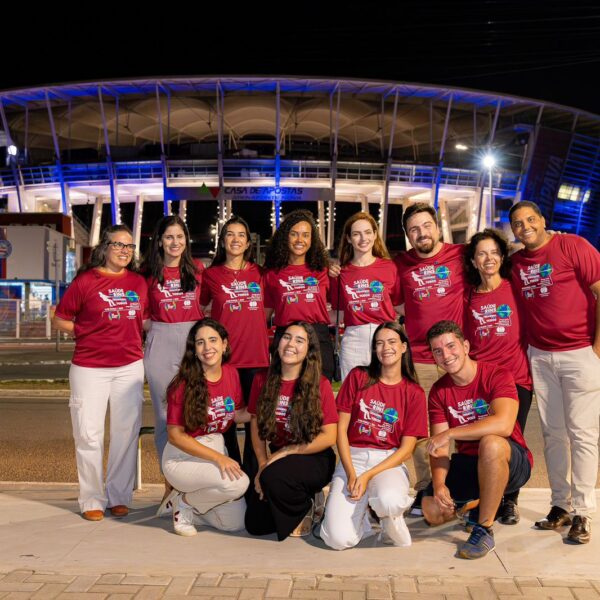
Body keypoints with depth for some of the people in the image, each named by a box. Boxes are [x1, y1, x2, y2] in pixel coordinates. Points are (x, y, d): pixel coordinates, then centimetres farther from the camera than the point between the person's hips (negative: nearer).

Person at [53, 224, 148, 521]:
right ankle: (92, 500, 13)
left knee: (127, 433, 7)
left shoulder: (138, 282, 8)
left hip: (130, 367, 3)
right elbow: (60, 320, 2)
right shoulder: (85, 280, -3)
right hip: (90, 368, -3)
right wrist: (88, 332, -6)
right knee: (89, 434, 0)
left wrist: (133, 334, 3)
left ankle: (119, 497, 20)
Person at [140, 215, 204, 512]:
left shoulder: (197, 269, 8)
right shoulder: (149, 273, 5)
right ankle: (171, 484, 13)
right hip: (161, 342, -1)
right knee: (165, 415, 3)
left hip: (193, 339, 1)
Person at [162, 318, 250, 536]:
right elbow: (175, 435, -17)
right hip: (182, 457, -6)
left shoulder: (231, 374, -2)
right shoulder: (184, 384, -19)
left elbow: (238, 415, 9)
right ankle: (184, 502, -3)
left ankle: (192, 505, 25)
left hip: (217, 448, 6)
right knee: (238, 482, -30)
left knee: (236, 523, 1)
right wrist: (218, 458, -22)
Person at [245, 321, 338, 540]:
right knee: (255, 525, -5)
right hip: (277, 459, 5)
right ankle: (300, 498, 23)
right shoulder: (262, 381, -1)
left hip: (313, 459, -4)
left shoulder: (320, 385, -13)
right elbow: (256, 426, 3)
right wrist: (263, 465, -8)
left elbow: (329, 436, -14)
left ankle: (305, 509, -1)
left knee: (274, 477, -34)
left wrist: (285, 452, -16)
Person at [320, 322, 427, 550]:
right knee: (339, 539, -21)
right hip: (353, 458, 0)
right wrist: (351, 474, -11)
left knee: (390, 501, -38)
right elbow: (341, 429, 1)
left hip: (389, 462, 0)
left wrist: (368, 476, -14)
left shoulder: (414, 393, 3)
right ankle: (360, 509, 13)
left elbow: (406, 449, -2)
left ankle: (390, 517, 0)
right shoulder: (358, 377, 5)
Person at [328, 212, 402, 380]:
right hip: (353, 340, 1)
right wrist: (333, 279, 3)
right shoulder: (342, 272, 9)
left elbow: (398, 302, 10)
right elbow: (337, 306, 13)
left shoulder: (389, 267, 5)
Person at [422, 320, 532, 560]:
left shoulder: (497, 376, -16)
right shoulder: (439, 391, 1)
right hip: (467, 463, 5)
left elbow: (503, 425, -34)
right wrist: (438, 483, -23)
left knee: (490, 443, -39)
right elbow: (439, 447, -4)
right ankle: (479, 501, 19)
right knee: (433, 512, -15)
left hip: (511, 464, -5)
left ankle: (484, 530, -24)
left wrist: (449, 433, -30)